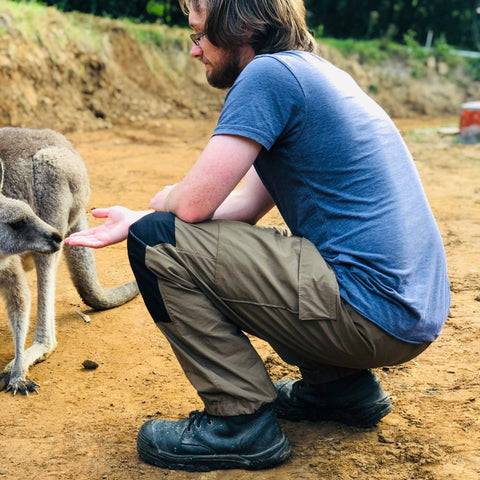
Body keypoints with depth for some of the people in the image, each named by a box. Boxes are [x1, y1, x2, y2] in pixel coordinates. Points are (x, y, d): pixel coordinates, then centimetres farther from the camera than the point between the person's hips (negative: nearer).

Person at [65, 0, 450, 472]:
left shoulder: (269, 73, -11)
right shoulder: (313, 72, 18)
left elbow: (194, 204, -16)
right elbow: (246, 204, 17)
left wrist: (161, 201, 9)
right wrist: (136, 220, 16)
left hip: (371, 314, -10)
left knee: (158, 244, -8)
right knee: (232, 246, 29)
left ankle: (243, 421, -2)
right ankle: (344, 385, 21)